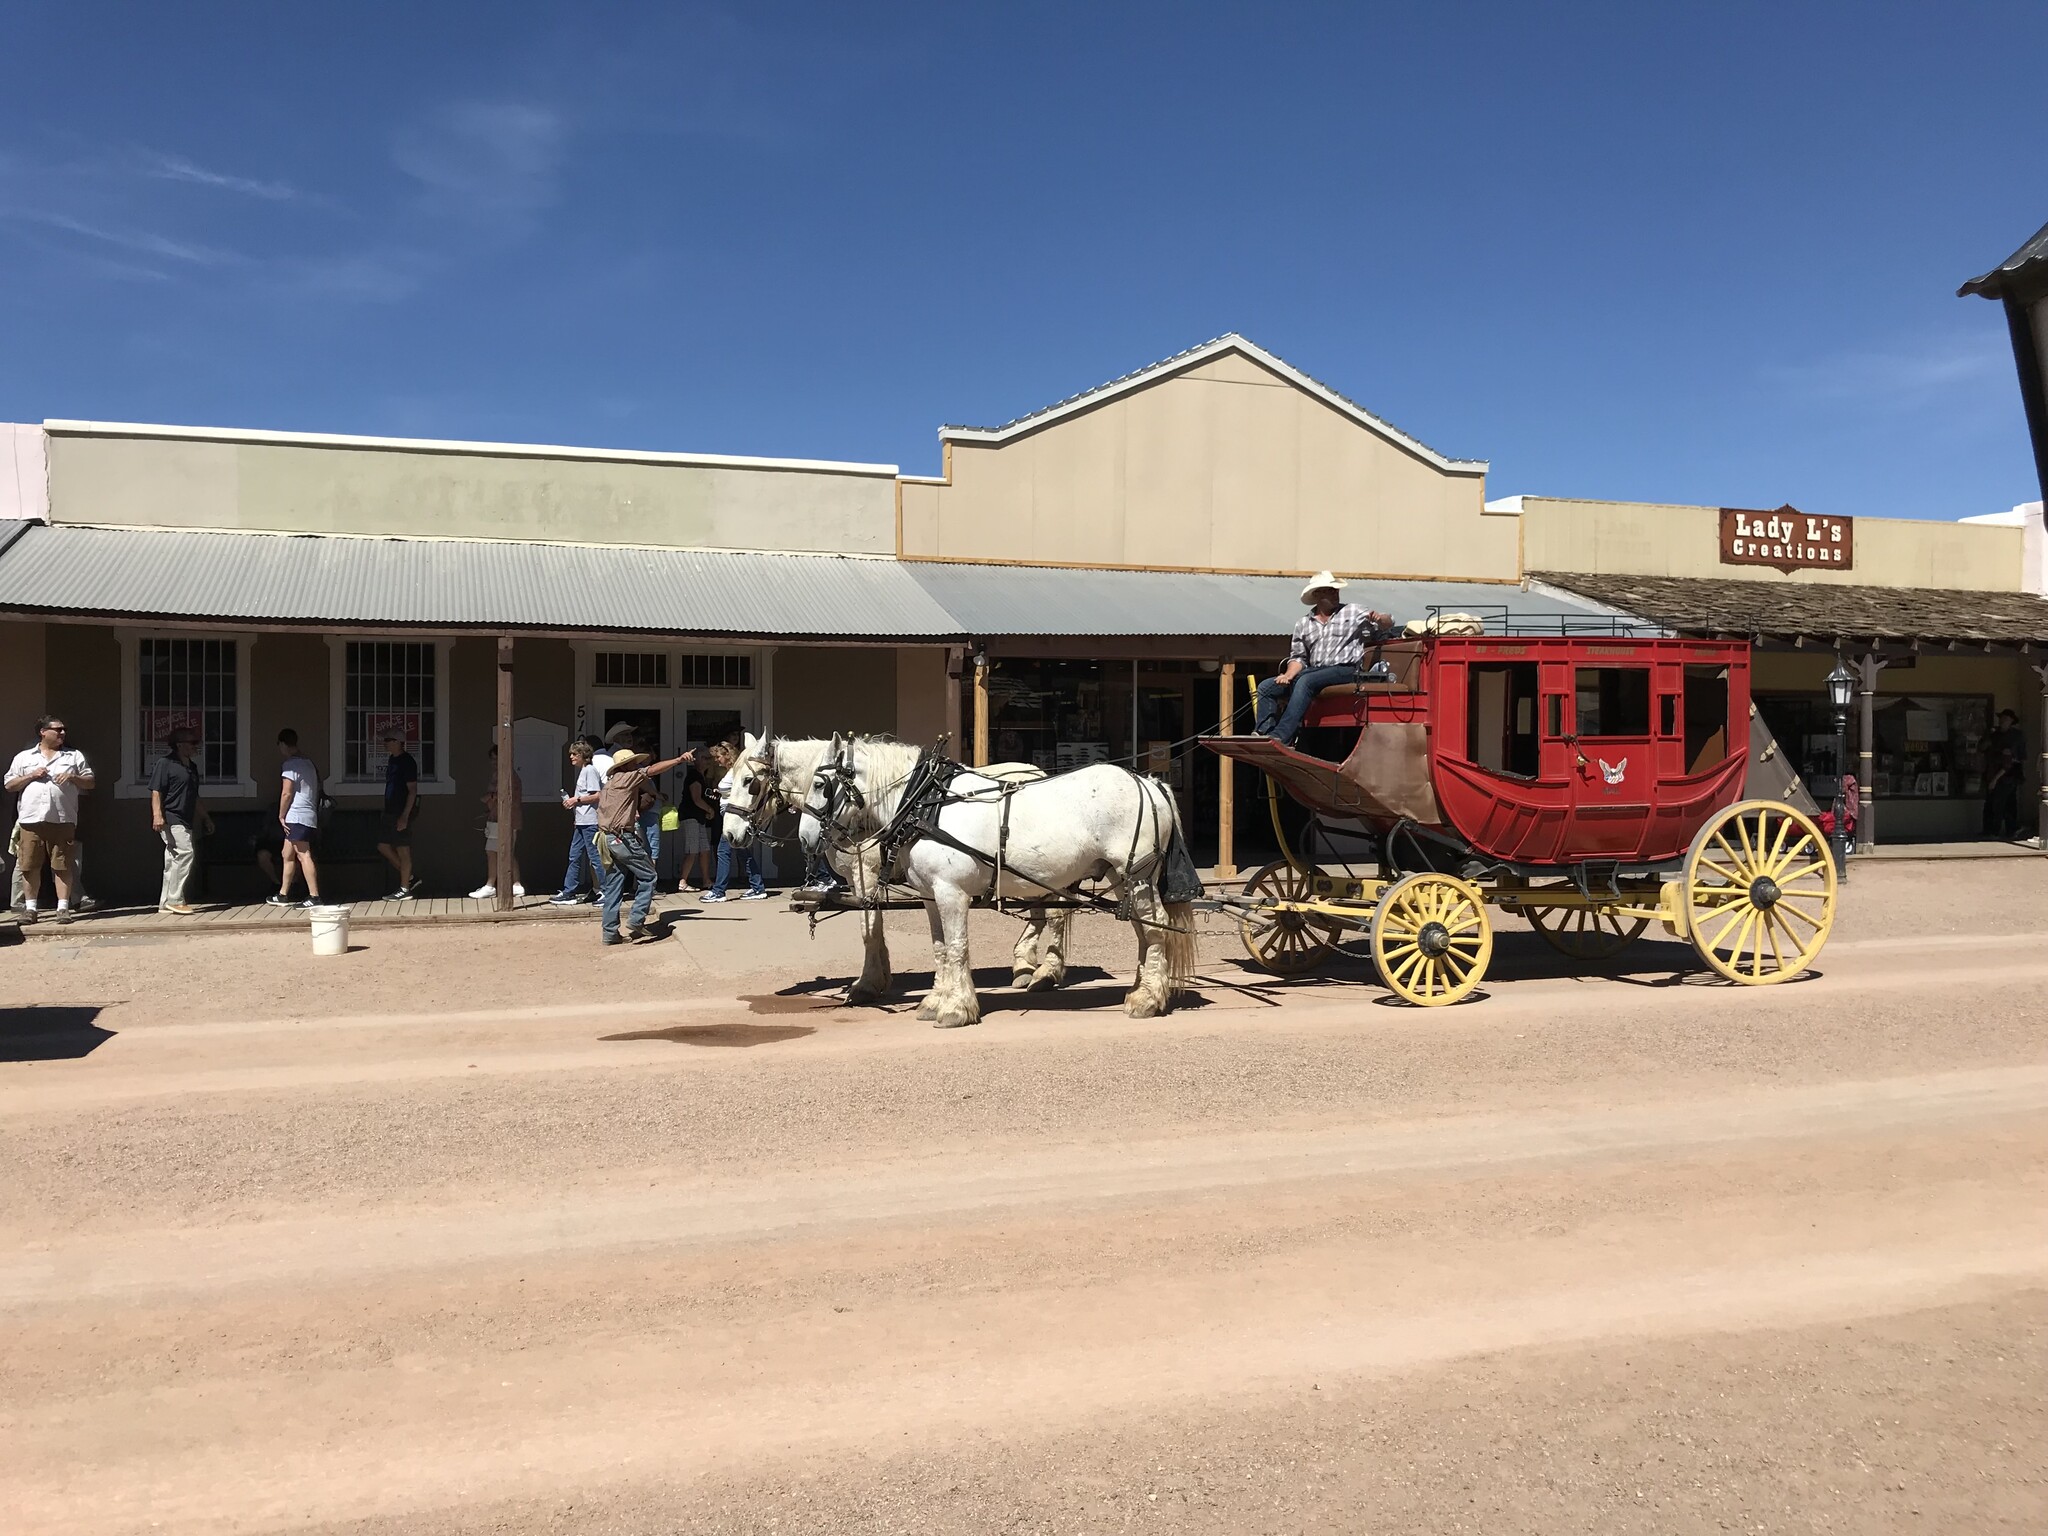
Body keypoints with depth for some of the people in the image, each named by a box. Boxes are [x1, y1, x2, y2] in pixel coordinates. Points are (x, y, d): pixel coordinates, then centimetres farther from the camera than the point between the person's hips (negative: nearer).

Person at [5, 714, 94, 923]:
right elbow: (9, 786, 11)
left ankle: (63, 907, 1)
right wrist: (31, 776, -4)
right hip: (31, 819, 1)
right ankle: (30, 908, 9)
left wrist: (73, 777, -6)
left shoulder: (74, 756, 14)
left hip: (63, 820, -1)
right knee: (30, 865, 1)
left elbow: (90, 782, 12)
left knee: (62, 865, -2)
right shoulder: (23, 758, 14)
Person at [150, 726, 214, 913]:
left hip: (185, 821, 9)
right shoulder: (165, 763, -6)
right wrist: (157, 815, -23)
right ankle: (175, 900, -15)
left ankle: (165, 902, 16)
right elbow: (156, 791, -13)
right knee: (185, 853, -18)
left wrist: (205, 818, 30)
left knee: (174, 860, 11)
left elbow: (195, 798, 29)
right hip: (171, 820, -9)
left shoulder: (192, 767, 20)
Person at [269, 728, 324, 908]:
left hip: (296, 817, -9)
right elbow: (316, 790, 19)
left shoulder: (290, 765, -10)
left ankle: (314, 896, -13)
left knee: (303, 855, -10)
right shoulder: (308, 763, 16)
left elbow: (286, 793, -15)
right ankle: (283, 895, 23)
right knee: (287, 854, 17)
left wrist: (281, 815, -5)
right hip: (310, 815, 10)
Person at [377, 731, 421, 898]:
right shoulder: (392, 759, 14)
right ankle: (409, 878, 18)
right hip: (390, 812, 10)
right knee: (383, 846, 10)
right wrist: (388, 812, 19)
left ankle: (405, 889, 3)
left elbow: (412, 790, -17)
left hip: (401, 813, -10)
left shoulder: (407, 762, -13)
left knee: (403, 850, -4)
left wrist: (405, 816, -21)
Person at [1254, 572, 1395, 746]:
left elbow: (1387, 625, 7)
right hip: (1313, 671, 5)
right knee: (1266, 687, -9)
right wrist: (1289, 674, -4)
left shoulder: (1354, 612, 9)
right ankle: (1263, 735, -17)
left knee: (1305, 681, -34)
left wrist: (1379, 619, -17)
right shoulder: (1303, 623, 16)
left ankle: (1281, 737, -40)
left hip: (1344, 671, -5)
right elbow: (1298, 657, 17)